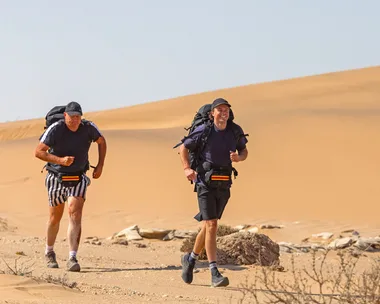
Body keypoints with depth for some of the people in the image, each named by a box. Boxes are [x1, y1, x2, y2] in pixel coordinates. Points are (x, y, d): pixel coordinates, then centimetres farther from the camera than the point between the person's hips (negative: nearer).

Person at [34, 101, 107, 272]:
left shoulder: (89, 128, -8)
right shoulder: (55, 129, -17)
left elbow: (101, 142, 12)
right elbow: (39, 152, -16)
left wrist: (100, 165, 4)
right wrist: (60, 160, -28)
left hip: (78, 179, 1)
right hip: (57, 178, -1)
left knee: (75, 215, -16)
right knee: (55, 217, 12)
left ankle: (72, 259, -19)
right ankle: (49, 252, 37)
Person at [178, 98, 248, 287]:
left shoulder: (235, 131, 1)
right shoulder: (203, 131, -10)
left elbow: (244, 151, 14)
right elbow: (183, 148, 3)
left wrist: (238, 157, -10)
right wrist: (187, 169, -12)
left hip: (224, 185, 5)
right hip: (205, 182, -5)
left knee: (209, 225, 14)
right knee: (211, 225, -13)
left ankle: (191, 259, 38)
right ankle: (214, 274, -14)